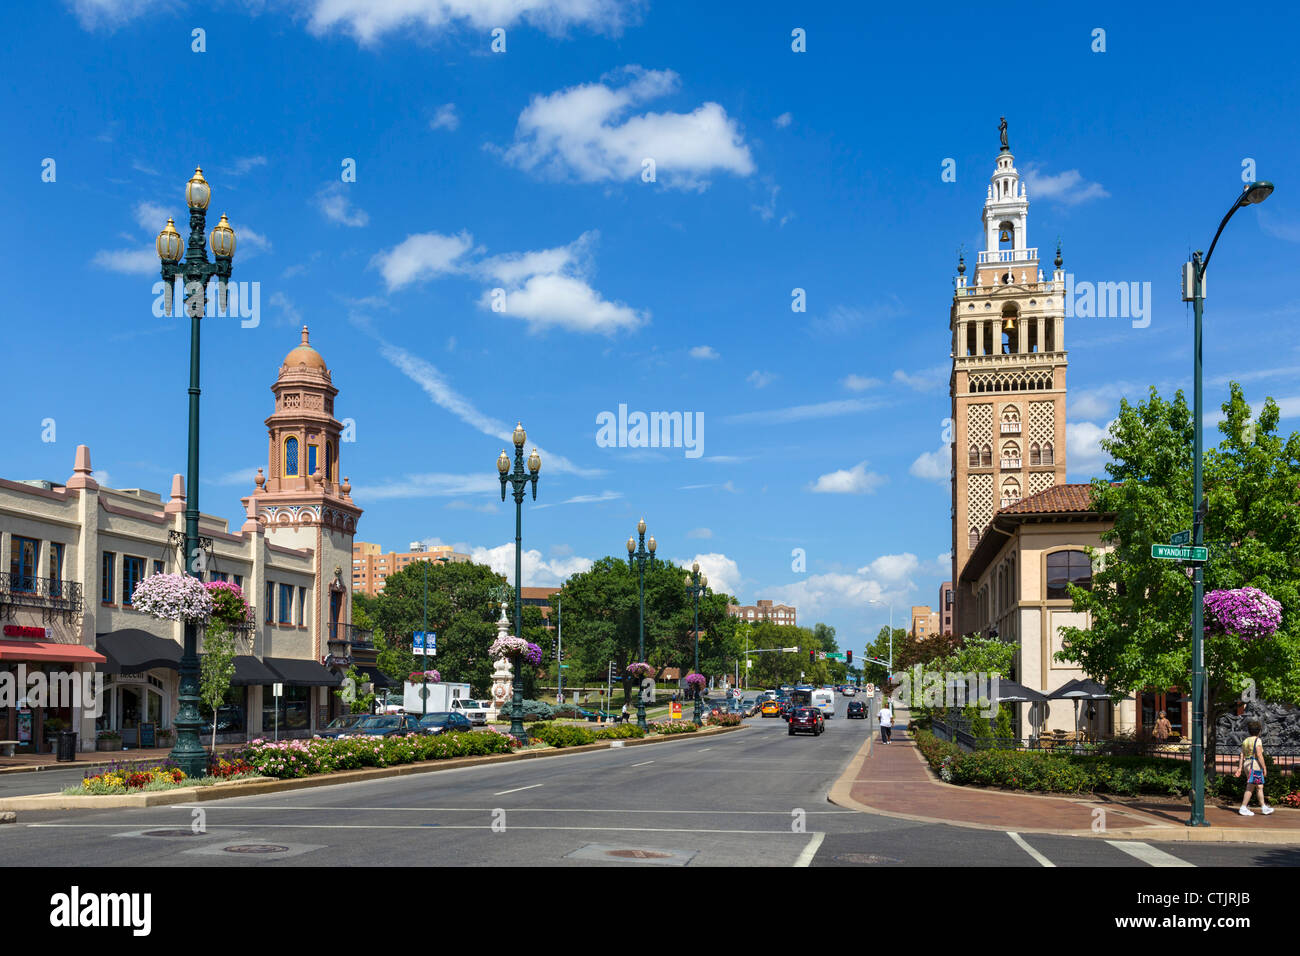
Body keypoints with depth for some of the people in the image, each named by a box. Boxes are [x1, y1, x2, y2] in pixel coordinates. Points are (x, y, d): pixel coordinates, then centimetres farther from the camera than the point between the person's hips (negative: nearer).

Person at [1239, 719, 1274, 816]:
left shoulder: (1245, 741, 12)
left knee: (1260, 787, 15)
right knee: (1250, 788, -6)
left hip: (1247, 765, 8)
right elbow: (1259, 755, -17)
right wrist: (1264, 768, -13)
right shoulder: (1257, 740, -11)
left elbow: (1242, 755, 10)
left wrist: (1240, 768, 9)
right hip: (1255, 765, -8)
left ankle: (1263, 808, 19)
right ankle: (1243, 808, -7)